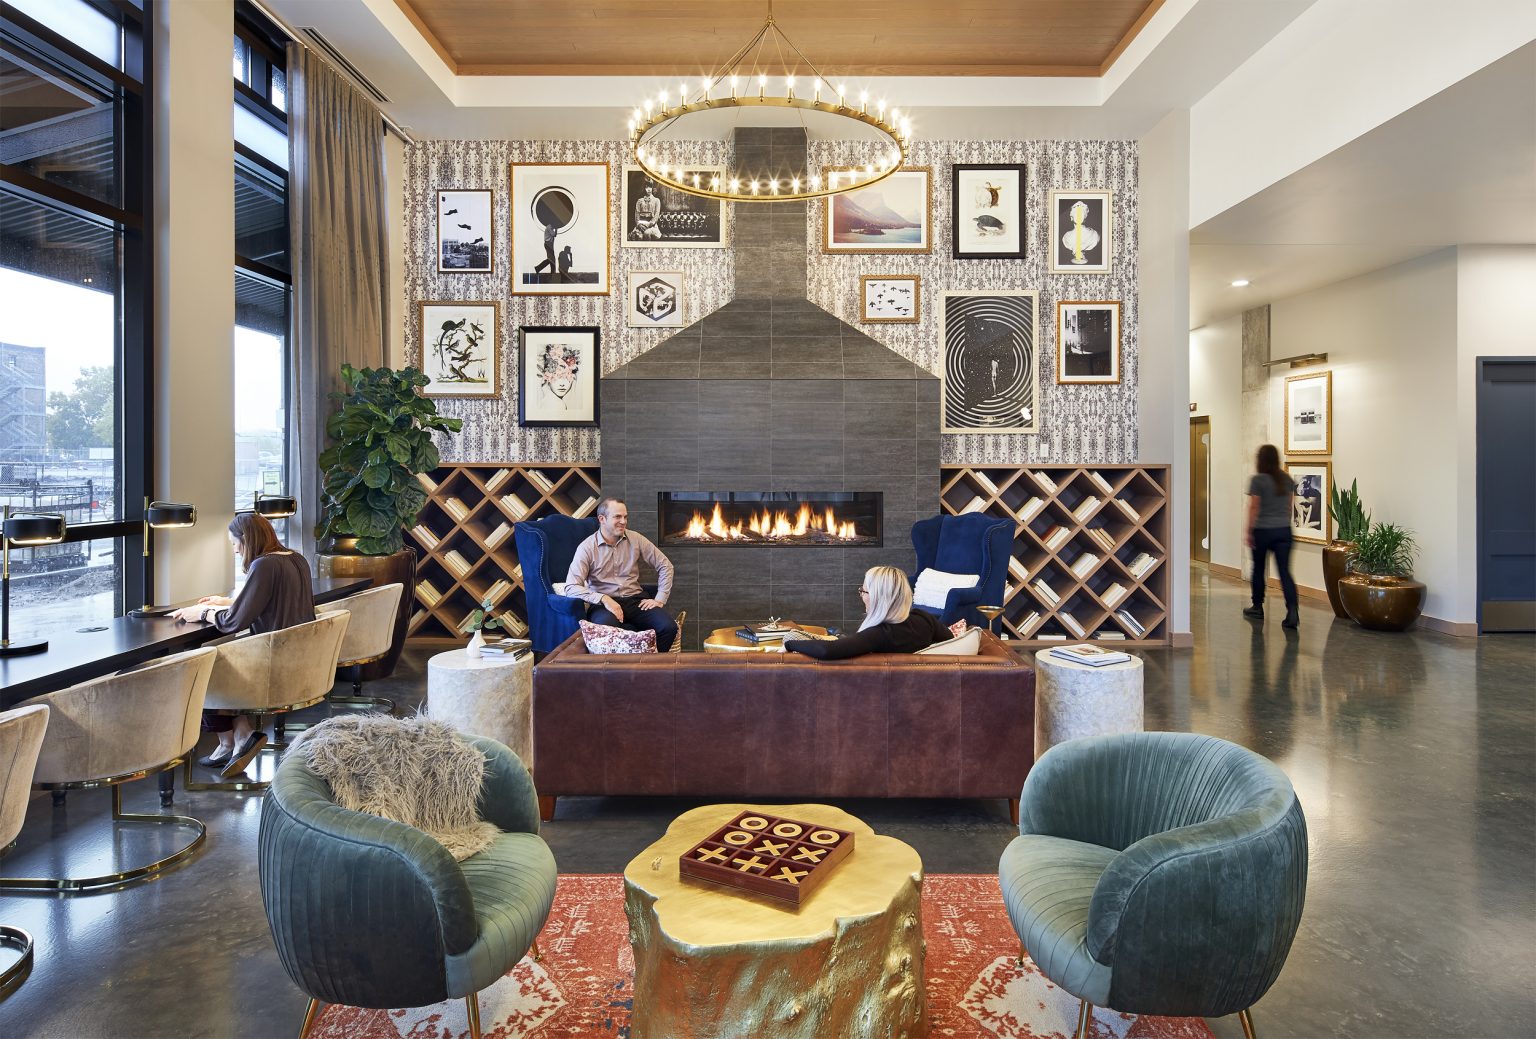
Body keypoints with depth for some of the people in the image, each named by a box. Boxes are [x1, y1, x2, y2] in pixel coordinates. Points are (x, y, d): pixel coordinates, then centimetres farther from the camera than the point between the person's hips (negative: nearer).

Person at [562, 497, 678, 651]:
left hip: (635, 600, 4)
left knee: (669, 627, -23)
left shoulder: (636, 539, 6)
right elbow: (571, 587, -13)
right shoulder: (587, 547, -4)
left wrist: (660, 599, 2)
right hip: (604, 603, -3)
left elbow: (665, 565, 12)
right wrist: (603, 599, -24)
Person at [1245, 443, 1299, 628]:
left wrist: (1249, 531, -6)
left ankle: (1257, 606, 27)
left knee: (1258, 568, 14)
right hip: (1284, 530, 4)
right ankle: (1292, 611, -15)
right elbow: (1289, 504, 14)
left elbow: (1254, 507, -11)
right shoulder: (1287, 479, 5)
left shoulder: (1258, 480, -10)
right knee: (1285, 571, -1)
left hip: (1262, 530, -4)